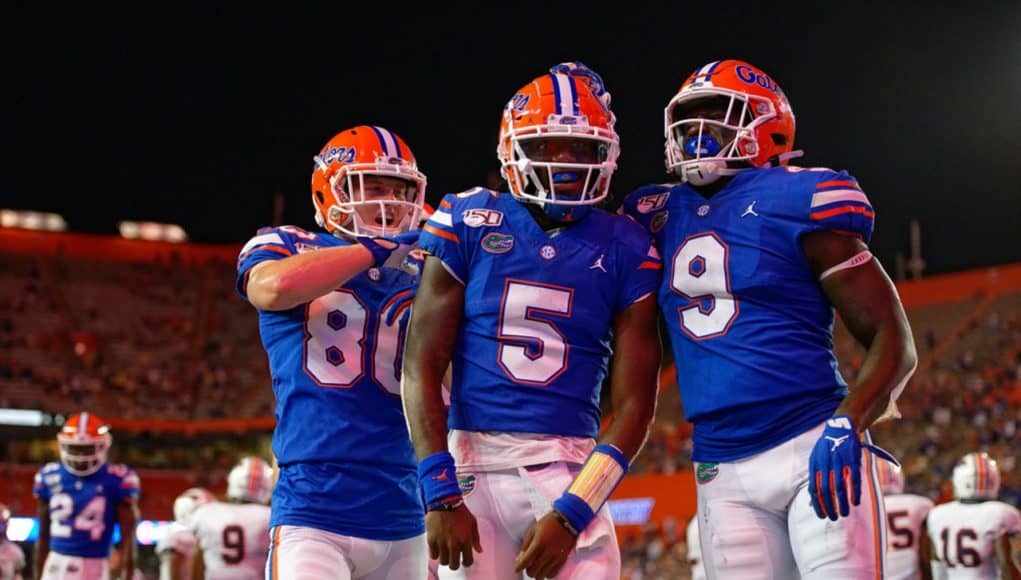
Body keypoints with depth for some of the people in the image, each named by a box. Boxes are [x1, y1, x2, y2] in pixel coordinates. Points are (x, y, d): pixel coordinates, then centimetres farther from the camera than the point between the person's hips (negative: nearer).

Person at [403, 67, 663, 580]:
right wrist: (440, 493, -8)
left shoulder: (625, 250, 4)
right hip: (472, 462, -1)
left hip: (568, 469, 1)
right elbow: (421, 366, 0)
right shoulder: (469, 222, 2)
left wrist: (571, 513, -7)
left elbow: (633, 404, 3)